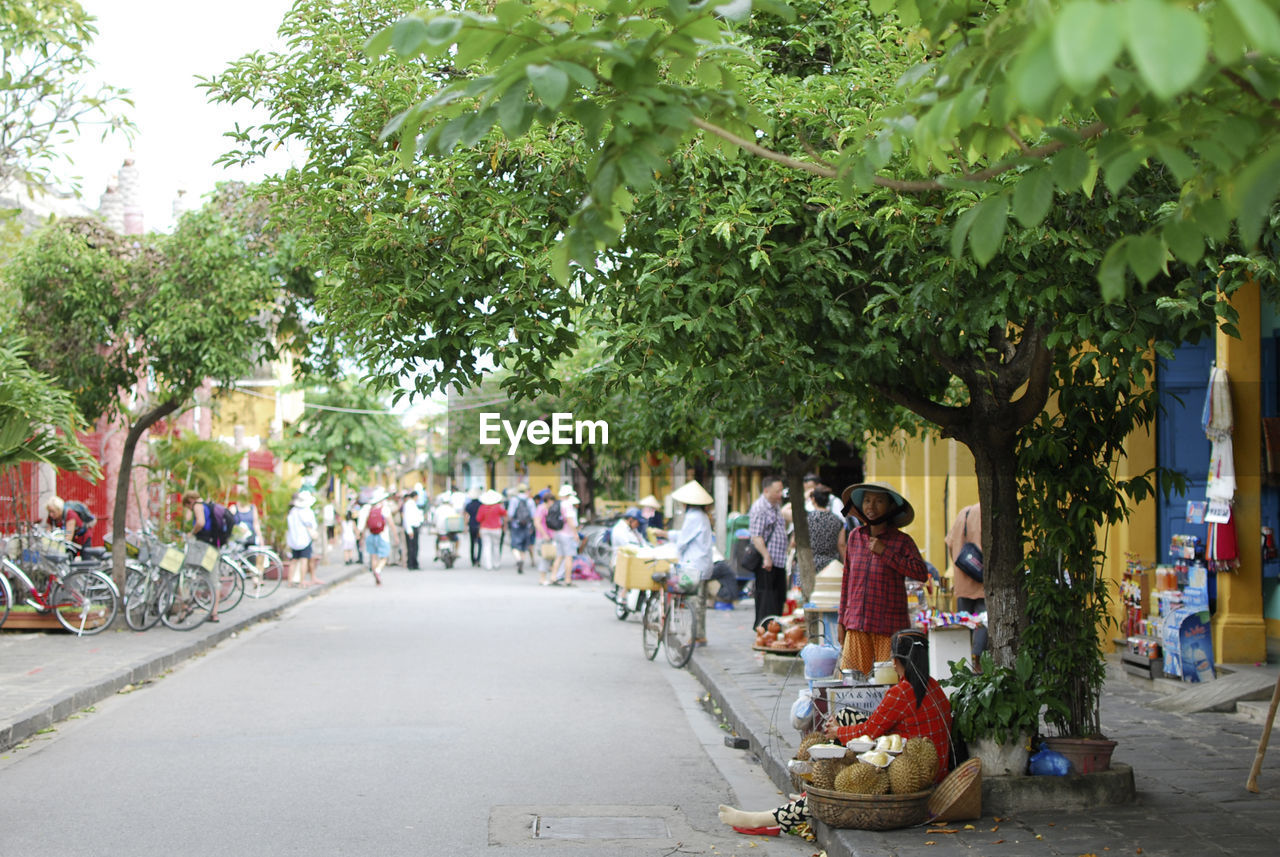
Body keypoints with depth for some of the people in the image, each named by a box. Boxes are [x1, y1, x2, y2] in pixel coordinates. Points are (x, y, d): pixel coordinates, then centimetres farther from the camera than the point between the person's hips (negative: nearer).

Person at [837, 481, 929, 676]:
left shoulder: (901, 541, 0)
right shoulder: (854, 537, 11)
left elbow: (921, 573, -14)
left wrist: (884, 552, -13)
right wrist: (841, 620, 16)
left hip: (890, 628, -3)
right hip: (856, 627, 4)